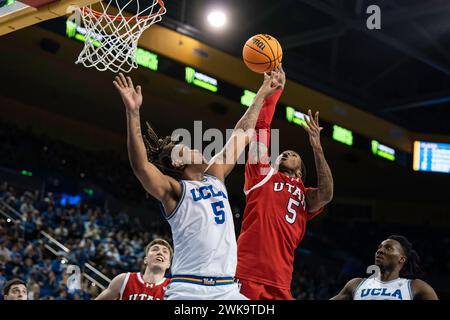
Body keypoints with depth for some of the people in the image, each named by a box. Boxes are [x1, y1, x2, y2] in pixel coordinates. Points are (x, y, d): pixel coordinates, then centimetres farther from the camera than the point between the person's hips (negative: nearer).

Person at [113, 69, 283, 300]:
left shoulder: (215, 176, 18)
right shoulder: (173, 190, 0)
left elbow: (242, 134, 26)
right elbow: (140, 165, -18)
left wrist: (262, 94, 30)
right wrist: (133, 112, -27)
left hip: (226, 288, 6)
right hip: (187, 290, -6)